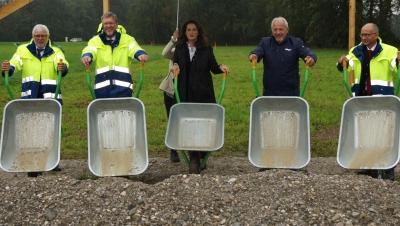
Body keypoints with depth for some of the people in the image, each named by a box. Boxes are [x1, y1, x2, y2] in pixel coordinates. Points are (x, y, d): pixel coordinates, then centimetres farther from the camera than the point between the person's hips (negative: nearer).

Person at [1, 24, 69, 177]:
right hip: (30, 98, -1)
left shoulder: (56, 52, 6)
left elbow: (62, 64, -15)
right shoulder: (23, 50, 6)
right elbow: (14, 65, -9)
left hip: (51, 98, 1)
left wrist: (63, 67, -39)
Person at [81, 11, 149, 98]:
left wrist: (141, 54, -35)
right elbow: (90, 50, -11)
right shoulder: (95, 40, 8)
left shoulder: (127, 39, 8)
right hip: (102, 88, 1)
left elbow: (135, 48, -11)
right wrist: (87, 56, -36)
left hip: (123, 88, -1)